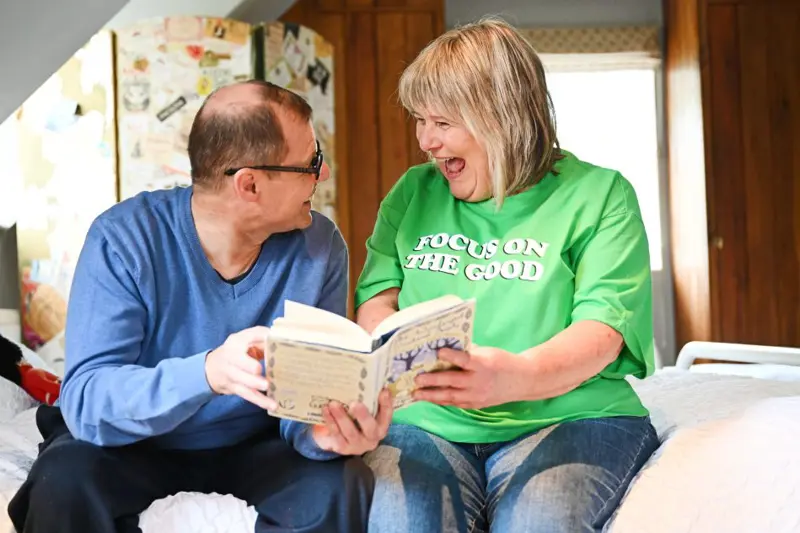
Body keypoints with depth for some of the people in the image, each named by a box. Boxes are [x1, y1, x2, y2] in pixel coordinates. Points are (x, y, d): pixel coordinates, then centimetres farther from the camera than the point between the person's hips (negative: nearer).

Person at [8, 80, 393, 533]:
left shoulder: (320, 248, -13)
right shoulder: (124, 240, -23)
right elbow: (85, 399, -30)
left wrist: (321, 429, -37)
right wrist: (207, 373, -48)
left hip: (254, 441, 2)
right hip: (135, 441, -1)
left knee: (341, 484, -25)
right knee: (67, 484, -31)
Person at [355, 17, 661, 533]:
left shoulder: (598, 195, 4)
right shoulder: (413, 193, 17)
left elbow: (602, 328, -7)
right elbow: (375, 300, 11)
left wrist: (518, 376, -29)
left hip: (568, 417, -2)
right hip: (428, 421, 2)